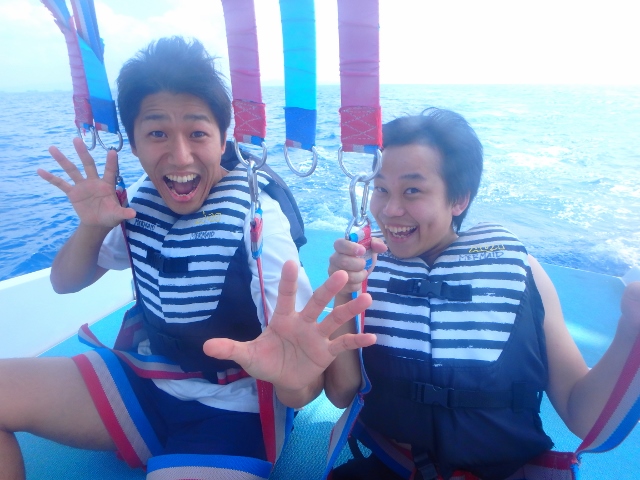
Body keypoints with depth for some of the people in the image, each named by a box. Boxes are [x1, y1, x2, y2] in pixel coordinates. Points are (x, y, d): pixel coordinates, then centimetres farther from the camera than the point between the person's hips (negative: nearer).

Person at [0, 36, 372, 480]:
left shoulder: (255, 218, -21)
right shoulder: (143, 199, -4)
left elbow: (295, 341, -25)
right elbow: (65, 283, 7)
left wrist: (292, 372, -49)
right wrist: (92, 225, -13)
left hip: (228, 410, -5)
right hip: (141, 378, 6)